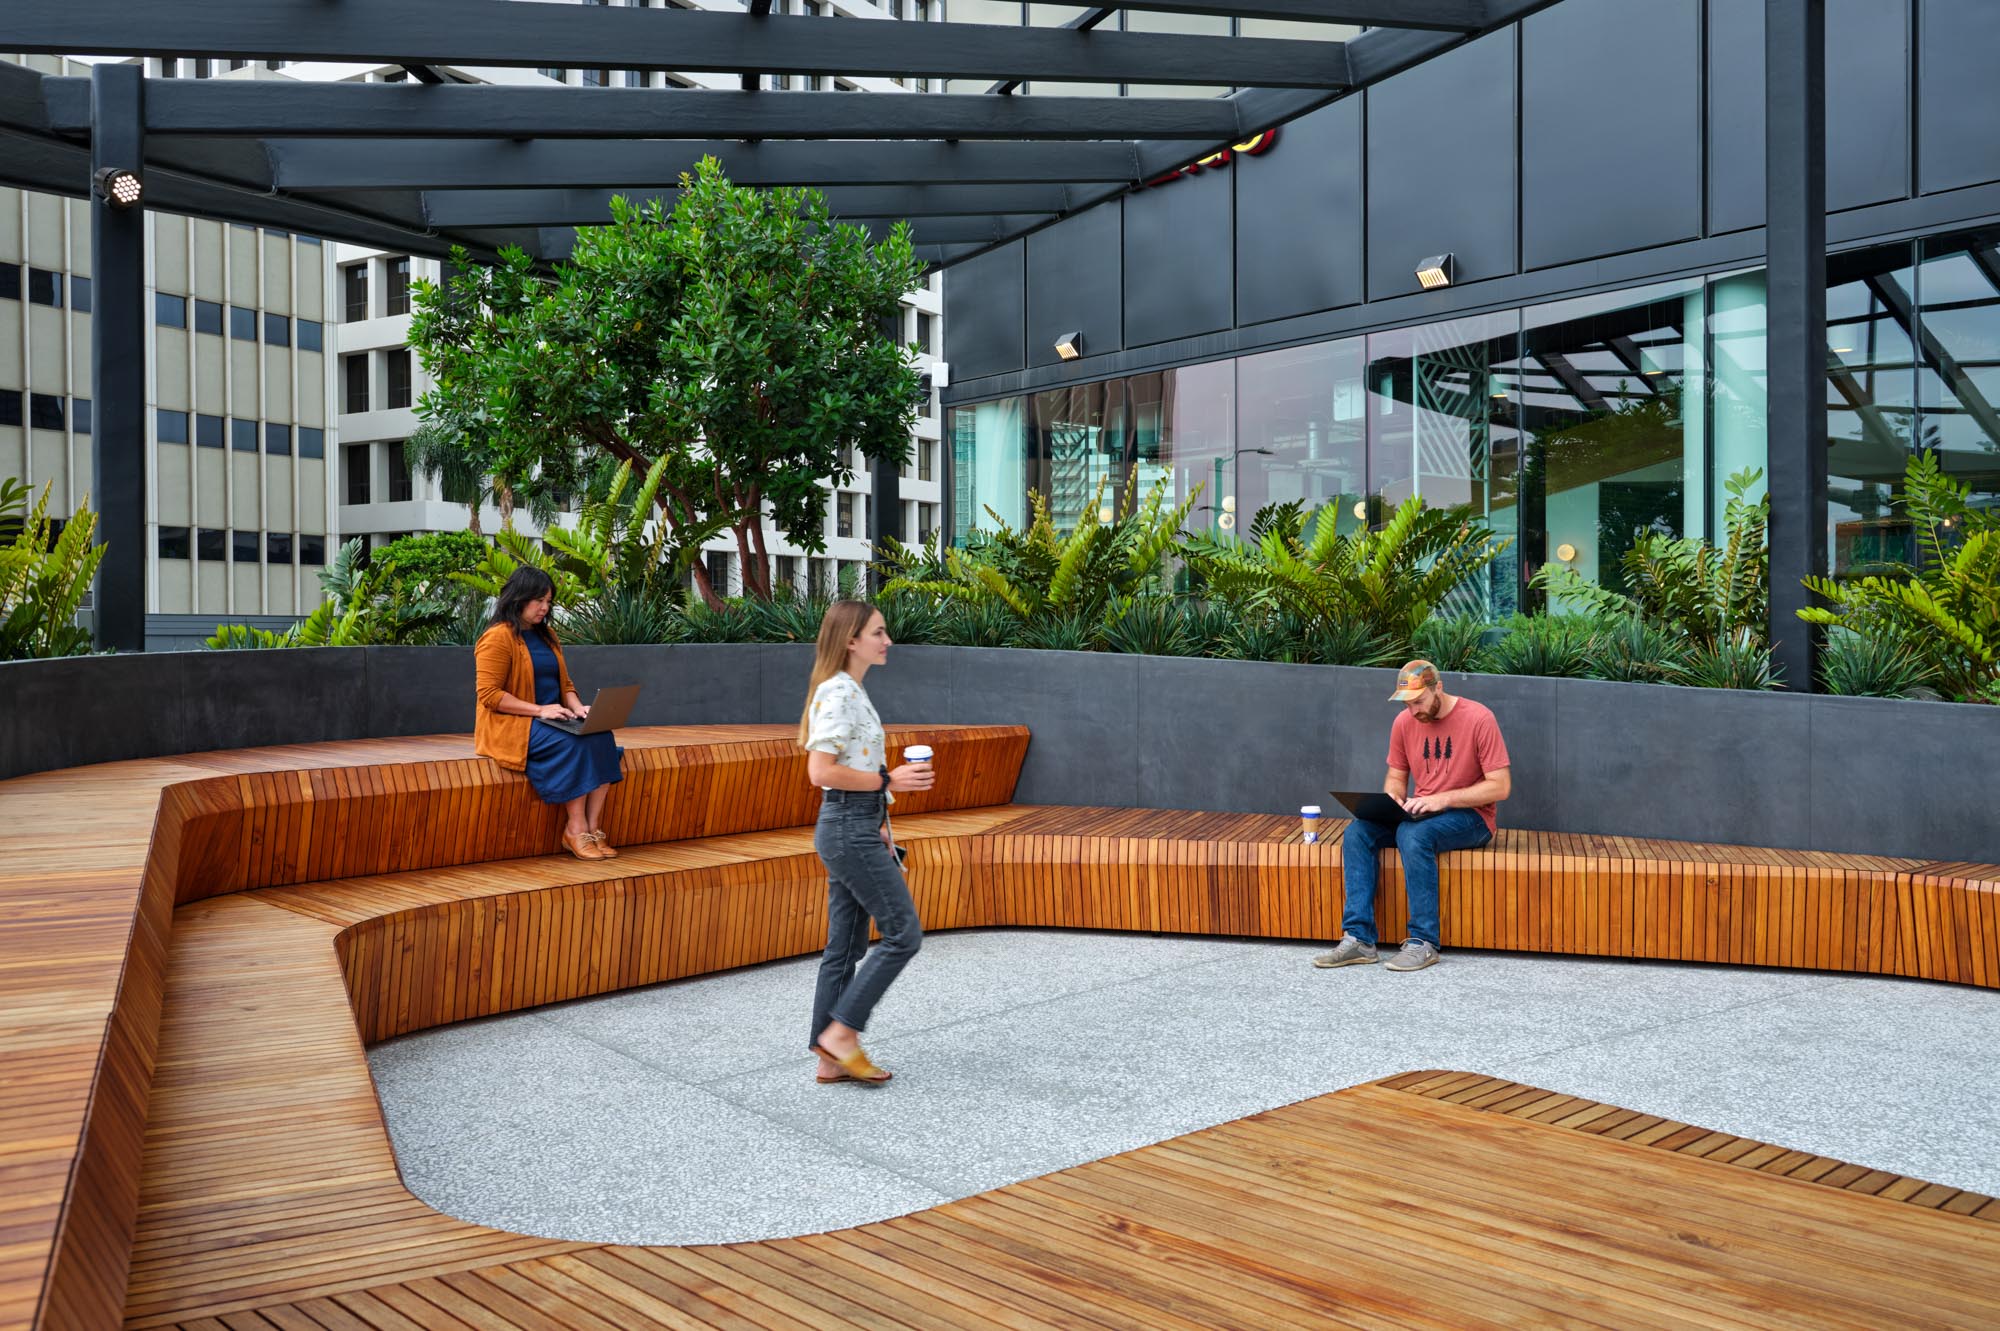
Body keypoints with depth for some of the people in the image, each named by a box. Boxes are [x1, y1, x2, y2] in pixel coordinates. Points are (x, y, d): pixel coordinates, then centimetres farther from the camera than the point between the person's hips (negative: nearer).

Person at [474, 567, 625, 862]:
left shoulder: (547, 636, 17)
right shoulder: (498, 638, -9)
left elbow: (564, 683, 21)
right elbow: (489, 694, -15)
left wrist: (577, 707, -2)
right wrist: (539, 710, -21)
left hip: (551, 721, 7)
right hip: (511, 725, -7)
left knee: (601, 737, -22)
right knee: (573, 744, -32)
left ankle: (593, 827, -23)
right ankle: (576, 830, -24)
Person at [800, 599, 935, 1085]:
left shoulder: (851, 691, 15)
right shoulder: (836, 693, -15)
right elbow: (821, 771, -21)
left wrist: (879, 828, 19)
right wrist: (889, 780, -17)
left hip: (854, 828, 10)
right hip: (848, 830, -10)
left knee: (846, 945, 11)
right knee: (903, 933, -4)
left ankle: (831, 1058, 17)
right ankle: (841, 1030, 2)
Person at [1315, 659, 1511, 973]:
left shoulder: (1478, 719, -13)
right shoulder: (1404, 723, 4)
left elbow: (1500, 786, -15)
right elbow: (1395, 777, 14)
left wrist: (1444, 798, -23)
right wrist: (1390, 798, -11)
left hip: (1470, 816, -6)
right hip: (1420, 813, 6)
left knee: (1412, 834, -35)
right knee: (1357, 832, -18)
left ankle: (1423, 942, -28)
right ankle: (1359, 938, -22)